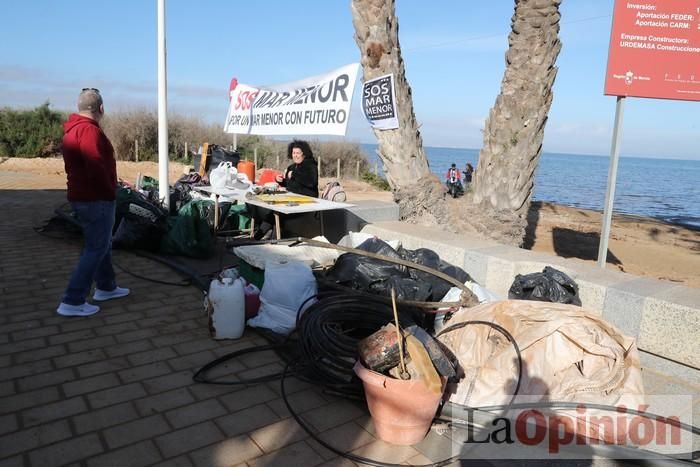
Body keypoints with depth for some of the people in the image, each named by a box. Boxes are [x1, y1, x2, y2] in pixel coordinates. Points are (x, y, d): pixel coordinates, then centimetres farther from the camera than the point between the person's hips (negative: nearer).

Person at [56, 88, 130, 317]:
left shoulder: (72, 129, 14)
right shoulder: (89, 130, -19)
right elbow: (96, 167, -28)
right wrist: (109, 191, -13)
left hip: (80, 195, 10)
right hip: (96, 199, -10)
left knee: (102, 243, 20)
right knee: (96, 248, -4)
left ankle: (106, 287, 32)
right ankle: (72, 302, -3)